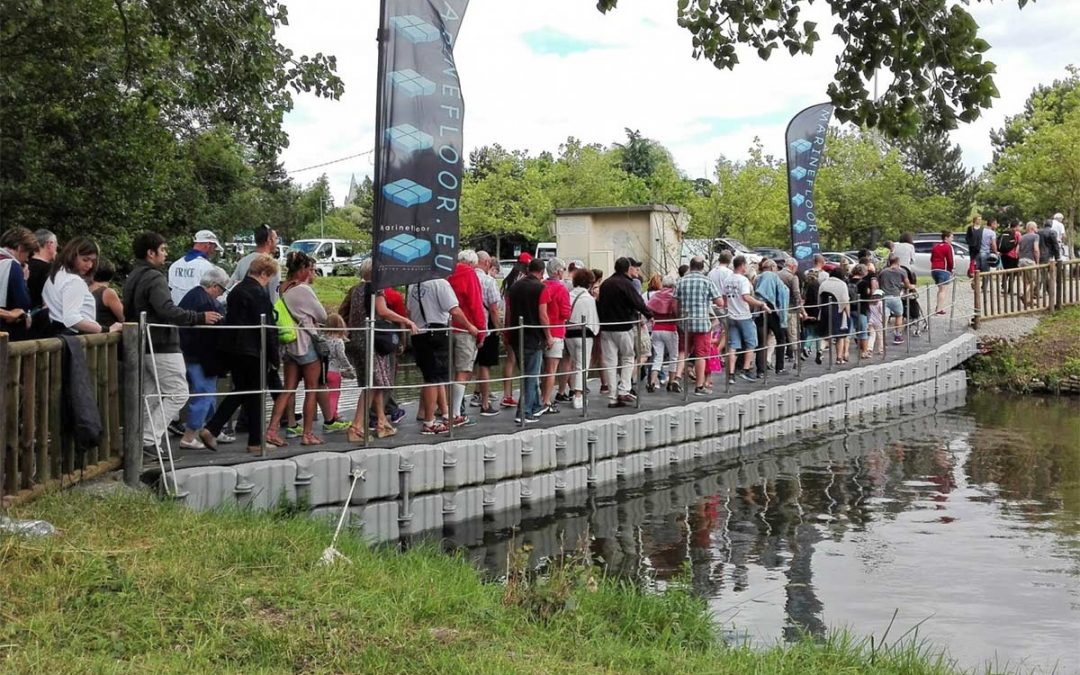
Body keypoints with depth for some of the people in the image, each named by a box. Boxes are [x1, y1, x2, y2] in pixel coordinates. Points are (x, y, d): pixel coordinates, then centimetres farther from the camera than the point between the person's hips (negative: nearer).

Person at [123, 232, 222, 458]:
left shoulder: (131, 278, 18)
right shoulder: (154, 278, -13)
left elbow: (128, 314, 24)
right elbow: (167, 310, -26)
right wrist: (199, 318, -24)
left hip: (142, 346, 10)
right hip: (162, 346, -10)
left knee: (150, 396, 13)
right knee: (177, 393, -7)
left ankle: (144, 440, 12)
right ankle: (149, 439, -13)